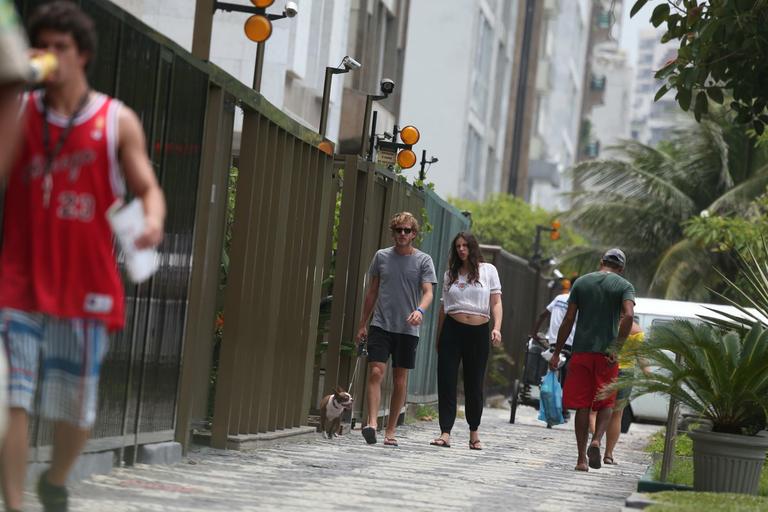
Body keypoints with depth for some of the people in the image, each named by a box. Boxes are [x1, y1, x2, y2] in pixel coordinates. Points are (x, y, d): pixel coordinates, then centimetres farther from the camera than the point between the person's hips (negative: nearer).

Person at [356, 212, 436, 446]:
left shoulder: (423, 260, 2)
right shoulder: (381, 256, 8)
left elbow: (428, 292, -7)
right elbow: (372, 292, 15)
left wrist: (419, 310, -28)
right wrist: (363, 324, 14)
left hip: (407, 329, 0)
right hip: (380, 325, 1)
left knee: (400, 381, 3)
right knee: (376, 372, -14)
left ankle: (390, 430, 10)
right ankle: (372, 423, -22)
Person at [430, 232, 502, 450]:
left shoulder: (488, 270, 6)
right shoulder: (450, 274, 12)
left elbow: (496, 302, 2)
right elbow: (444, 307, 15)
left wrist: (497, 328, -12)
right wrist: (438, 337, 14)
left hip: (479, 332, -2)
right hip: (452, 330, 2)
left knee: (474, 385, 5)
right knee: (446, 382, -5)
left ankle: (474, 433, 18)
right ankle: (445, 433, -5)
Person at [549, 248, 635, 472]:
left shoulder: (582, 282, 8)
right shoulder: (624, 286, 2)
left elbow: (568, 319, 5)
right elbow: (628, 315, -16)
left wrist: (557, 352, 8)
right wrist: (616, 348, -12)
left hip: (581, 351, 1)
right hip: (606, 353, -1)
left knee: (582, 405, 5)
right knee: (606, 403, 12)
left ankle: (582, 459, 3)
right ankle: (596, 440, -13)